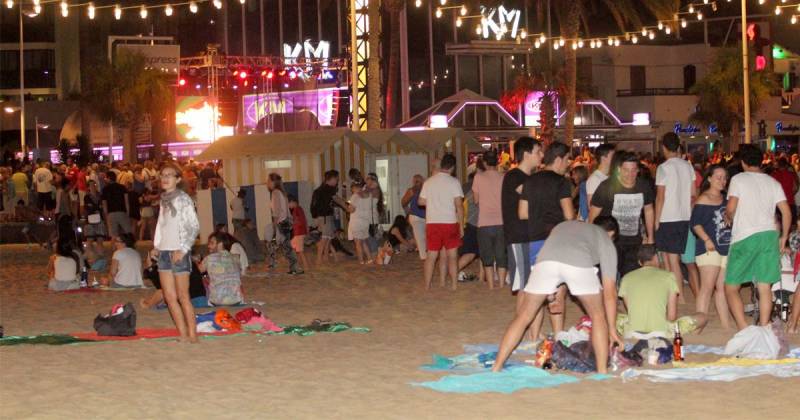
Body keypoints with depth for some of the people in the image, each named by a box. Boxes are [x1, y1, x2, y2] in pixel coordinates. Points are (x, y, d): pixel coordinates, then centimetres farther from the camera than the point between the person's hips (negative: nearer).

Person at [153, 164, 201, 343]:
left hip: (178, 252, -7)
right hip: (164, 251, 7)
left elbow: (194, 227, -10)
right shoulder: (164, 200, 14)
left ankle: (192, 335, 1)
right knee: (169, 297, 5)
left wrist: (183, 249, -16)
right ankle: (183, 334, 10)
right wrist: (157, 246, 9)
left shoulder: (183, 199, -6)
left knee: (182, 296, -5)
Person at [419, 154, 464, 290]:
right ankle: (454, 285, 4)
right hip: (450, 223, -3)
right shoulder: (454, 182, -5)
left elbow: (421, 201, 9)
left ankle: (427, 286, 7)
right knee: (452, 256, 4)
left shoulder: (428, 182, 6)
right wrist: (461, 226, -4)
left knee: (431, 256, 7)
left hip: (432, 223, 3)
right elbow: (459, 205, -9)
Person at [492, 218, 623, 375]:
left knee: (523, 317, 14)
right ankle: (602, 373, 16)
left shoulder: (564, 226, 44)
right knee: (598, 315, 19)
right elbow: (610, 291, 30)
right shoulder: (606, 241, 33)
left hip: (546, 260, 2)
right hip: (580, 262, -2)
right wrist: (612, 330, 35)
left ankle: (496, 369, 13)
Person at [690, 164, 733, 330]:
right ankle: (699, 325, -14)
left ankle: (726, 325, 13)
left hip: (726, 248, 7)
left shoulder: (726, 200, 17)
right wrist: (706, 239, -21)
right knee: (707, 287, -12)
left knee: (722, 287, 10)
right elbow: (695, 223, -11)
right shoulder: (703, 200, -4)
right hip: (709, 249, -7)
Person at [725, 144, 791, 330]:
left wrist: (729, 219, 12)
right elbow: (787, 212, 8)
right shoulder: (773, 182, 13)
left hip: (745, 237, -4)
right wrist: (784, 237, 17)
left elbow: (731, 209, -10)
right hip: (769, 235, 4)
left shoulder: (738, 179, 0)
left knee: (731, 288, 2)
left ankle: (743, 329, -11)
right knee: (765, 287, 7)